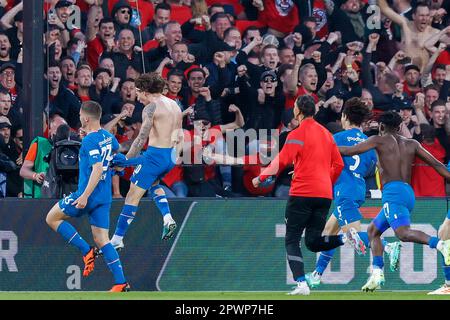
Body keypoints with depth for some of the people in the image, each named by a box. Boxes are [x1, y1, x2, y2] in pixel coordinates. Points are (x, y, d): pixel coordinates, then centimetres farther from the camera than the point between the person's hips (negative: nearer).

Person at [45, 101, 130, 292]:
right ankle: (121, 283, -5)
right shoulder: (107, 136, 10)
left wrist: (85, 195, -29)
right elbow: (116, 148, 35)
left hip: (88, 195, -8)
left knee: (52, 218, 10)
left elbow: (97, 168, -25)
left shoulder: (90, 141, -16)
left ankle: (86, 250, 0)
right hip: (104, 197, 8)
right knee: (101, 240, 6)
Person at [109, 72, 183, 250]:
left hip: (155, 154, -8)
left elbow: (142, 138, -17)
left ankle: (117, 239, -2)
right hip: (170, 156, 8)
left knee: (132, 196, -2)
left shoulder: (151, 108, -11)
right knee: (153, 183, 35)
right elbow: (179, 137, 17)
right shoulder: (174, 105, 14)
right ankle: (167, 218, 15)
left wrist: (126, 160, -13)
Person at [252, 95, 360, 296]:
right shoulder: (326, 134, 15)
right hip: (325, 194, 6)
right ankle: (346, 238, -15)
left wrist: (261, 178, -2)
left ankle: (301, 283, -12)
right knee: (313, 242, 11)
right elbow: (338, 164, 17)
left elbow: (282, 161, -13)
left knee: (292, 240, 2)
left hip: (302, 194, -6)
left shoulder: (297, 134, -7)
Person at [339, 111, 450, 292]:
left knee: (403, 233, -25)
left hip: (393, 191, -7)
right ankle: (377, 274, 11)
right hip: (409, 193, 7)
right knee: (373, 230, 21)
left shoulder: (380, 140, 7)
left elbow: (350, 151, 4)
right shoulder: (412, 144, 21)